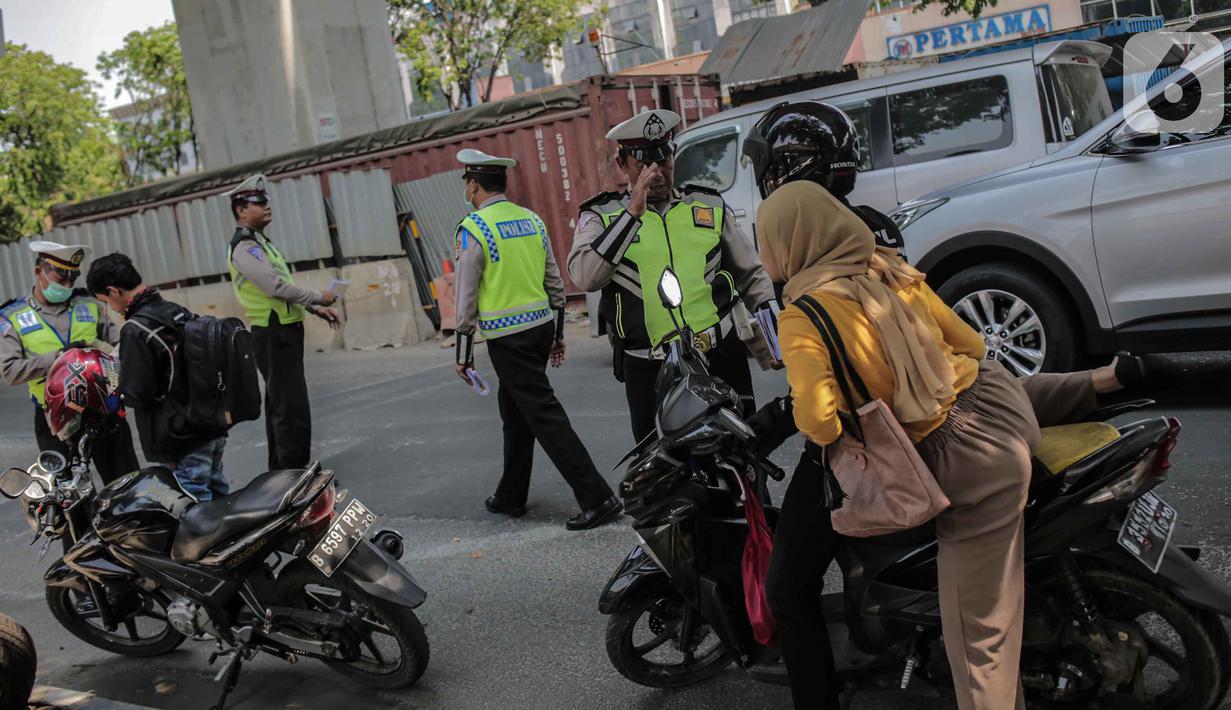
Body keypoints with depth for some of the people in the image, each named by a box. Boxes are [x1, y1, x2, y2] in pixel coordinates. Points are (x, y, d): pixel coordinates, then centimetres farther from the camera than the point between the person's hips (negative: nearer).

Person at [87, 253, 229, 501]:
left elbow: (136, 394, -18)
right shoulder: (181, 312, 8)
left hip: (181, 439, -8)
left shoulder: (135, 331, -16)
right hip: (213, 429, 8)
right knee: (218, 500, 17)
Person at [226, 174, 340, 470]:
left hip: (284, 334, 11)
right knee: (293, 408, -10)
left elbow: (284, 285, 23)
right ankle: (295, 471, -6)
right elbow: (277, 287, -24)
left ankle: (281, 469, 25)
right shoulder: (245, 248, -15)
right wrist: (319, 298, -13)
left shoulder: (260, 242, 18)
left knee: (279, 405, 16)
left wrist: (314, 308, 13)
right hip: (273, 337, -11)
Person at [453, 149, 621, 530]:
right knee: (515, 411, 19)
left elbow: (467, 297, -9)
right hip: (541, 326, 7)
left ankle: (597, 497, -8)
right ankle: (511, 496, 29)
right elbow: (555, 283, 13)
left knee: (544, 414, -6)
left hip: (507, 338, -7)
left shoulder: (473, 228, -10)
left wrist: (463, 353, -2)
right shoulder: (532, 219, 10)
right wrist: (558, 334, 22)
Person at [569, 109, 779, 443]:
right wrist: (632, 212, -18)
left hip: (722, 359, 2)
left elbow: (751, 274, 19)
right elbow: (585, 277, -16)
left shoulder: (710, 206, 11)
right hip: (648, 372, -2)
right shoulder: (601, 216, 3)